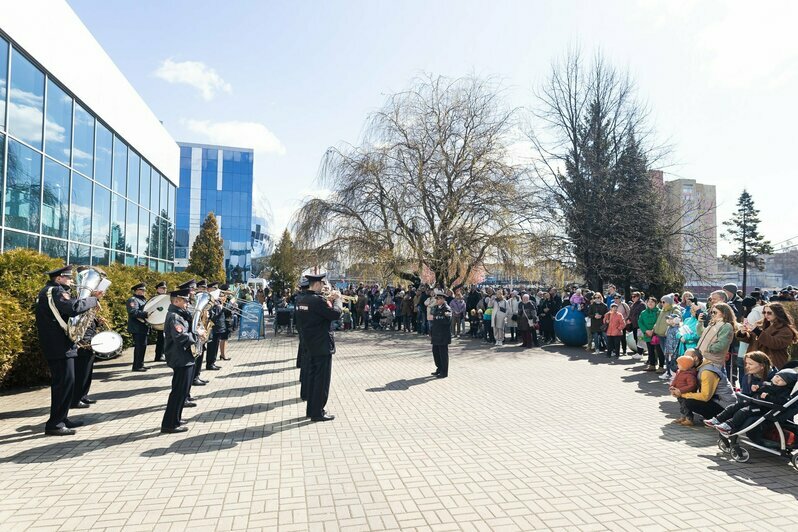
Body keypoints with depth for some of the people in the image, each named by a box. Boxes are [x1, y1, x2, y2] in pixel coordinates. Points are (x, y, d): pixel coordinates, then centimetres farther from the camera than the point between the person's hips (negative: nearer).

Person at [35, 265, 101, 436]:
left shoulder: (47, 292, 19)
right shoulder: (55, 291, -15)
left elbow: (66, 309, 19)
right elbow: (74, 308, -30)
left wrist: (90, 298, 9)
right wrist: (94, 299, -16)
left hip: (54, 345, 11)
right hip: (60, 346, -11)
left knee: (61, 383, 16)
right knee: (65, 383, -7)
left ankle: (62, 419, 23)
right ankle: (54, 424, -2)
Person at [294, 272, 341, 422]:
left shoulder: (302, 301, 7)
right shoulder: (318, 301, -20)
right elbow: (336, 315, -19)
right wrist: (332, 304, -2)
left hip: (310, 346, 9)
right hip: (322, 346, -9)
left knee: (312, 377, 17)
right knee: (322, 379, 0)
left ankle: (311, 409, 26)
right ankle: (317, 412, 7)